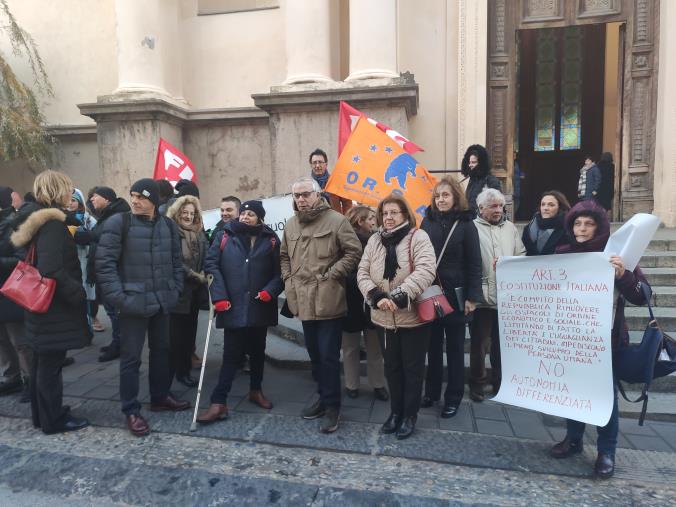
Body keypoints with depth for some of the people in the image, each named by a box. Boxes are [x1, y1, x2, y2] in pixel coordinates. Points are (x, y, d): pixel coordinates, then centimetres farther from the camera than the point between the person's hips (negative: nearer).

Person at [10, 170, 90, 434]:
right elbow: (51, 269, -28)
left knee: (42, 362, 19)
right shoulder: (52, 223, -20)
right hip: (55, 307, -10)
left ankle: (42, 414, 32)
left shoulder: (36, 219, 10)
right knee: (51, 365, 2)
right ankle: (54, 420, 16)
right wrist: (78, 293, -19)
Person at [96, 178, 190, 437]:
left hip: (162, 301, 5)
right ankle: (131, 411, 17)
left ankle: (160, 396, 35)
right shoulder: (119, 222, -9)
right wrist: (117, 296, -17)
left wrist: (175, 290, 5)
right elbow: (104, 262, -12)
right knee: (131, 356, 3)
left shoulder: (168, 225, 6)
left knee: (161, 350, 17)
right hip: (133, 302, -5)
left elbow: (176, 261, 13)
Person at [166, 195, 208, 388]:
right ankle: (175, 370, 14)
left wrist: (203, 276, -5)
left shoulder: (200, 234, 12)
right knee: (175, 333, 2)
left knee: (190, 332, 12)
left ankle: (185, 370, 22)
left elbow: (205, 260, 12)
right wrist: (194, 276, -16)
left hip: (194, 291, 6)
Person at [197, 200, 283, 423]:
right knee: (231, 354, -1)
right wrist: (219, 296, -12)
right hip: (233, 308, -2)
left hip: (260, 308, 2)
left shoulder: (270, 240, 2)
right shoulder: (225, 236, 1)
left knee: (257, 351, 16)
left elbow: (280, 271, 2)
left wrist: (271, 291, -13)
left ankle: (256, 391, 36)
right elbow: (211, 264, -4)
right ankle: (218, 403, 7)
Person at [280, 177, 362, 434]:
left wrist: (331, 275, -14)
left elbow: (354, 251, -9)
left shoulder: (336, 220, -8)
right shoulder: (290, 225, 12)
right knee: (314, 354, 17)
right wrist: (288, 279, 10)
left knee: (329, 356, 0)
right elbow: (284, 256, 23)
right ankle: (324, 397, 33)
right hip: (303, 301, 7)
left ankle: (332, 406, 16)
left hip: (328, 301, -6)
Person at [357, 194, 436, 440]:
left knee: (412, 368, 10)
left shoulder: (418, 237, -10)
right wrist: (375, 296, -17)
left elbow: (425, 271, -22)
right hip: (384, 318, 4)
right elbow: (363, 273, 0)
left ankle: (410, 415, 28)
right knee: (392, 367, 18)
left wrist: (400, 297, -30)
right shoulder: (374, 240, 5)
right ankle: (395, 412, 35)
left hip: (413, 317, -4)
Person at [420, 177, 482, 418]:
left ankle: (453, 397, 21)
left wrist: (472, 297, -11)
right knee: (433, 346, 14)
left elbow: (474, 263, -6)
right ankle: (431, 391, 29)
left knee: (454, 348, 10)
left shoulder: (465, 224, -4)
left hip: (455, 294, -3)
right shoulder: (428, 220, 3)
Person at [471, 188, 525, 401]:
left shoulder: (510, 228, 11)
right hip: (482, 296, -5)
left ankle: (500, 381, 33)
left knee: (502, 342, 17)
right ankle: (477, 383, 23)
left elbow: (522, 255, 12)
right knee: (480, 343, 7)